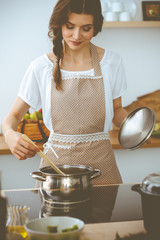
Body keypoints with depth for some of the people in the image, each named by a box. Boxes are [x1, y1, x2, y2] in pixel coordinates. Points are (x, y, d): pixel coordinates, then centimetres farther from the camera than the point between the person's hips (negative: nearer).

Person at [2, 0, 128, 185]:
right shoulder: (41, 67, -2)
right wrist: (9, 134, -19)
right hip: (56, 162, 0)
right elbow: (13, 116, 4)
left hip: (100, 162, 1)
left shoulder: (111, 62, 1)